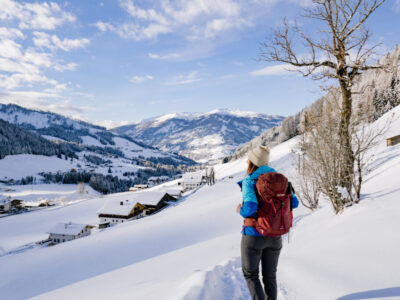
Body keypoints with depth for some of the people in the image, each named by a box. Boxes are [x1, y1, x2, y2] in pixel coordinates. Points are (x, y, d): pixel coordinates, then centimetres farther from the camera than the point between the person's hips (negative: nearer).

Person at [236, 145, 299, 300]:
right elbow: (294, 203, 1)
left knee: (250, 274, 16)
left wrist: (241, 211, -8)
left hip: (254, 235, -5)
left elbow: (250, 207, -31)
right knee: (270, 276, 19)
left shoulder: (248, 181, -16)